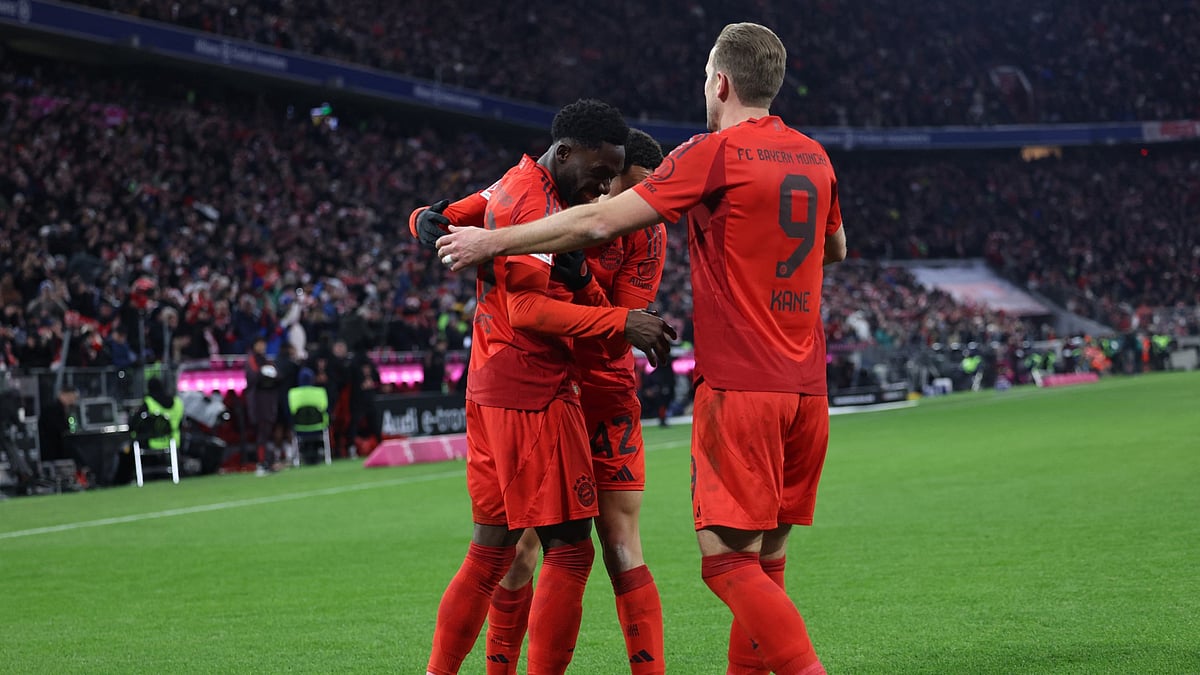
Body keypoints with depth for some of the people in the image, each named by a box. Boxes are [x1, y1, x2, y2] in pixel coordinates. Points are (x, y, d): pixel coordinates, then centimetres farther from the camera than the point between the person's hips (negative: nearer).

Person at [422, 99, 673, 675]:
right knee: (569, 551, -8)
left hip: (491, 389, 10)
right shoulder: (537, 202, -14)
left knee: (491, 551, 15)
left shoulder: (507, 189, 16)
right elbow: (529, 308, -21)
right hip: (533, 392, -10)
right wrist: (621, 322, -22)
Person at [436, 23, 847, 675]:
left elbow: (600, 222, -9)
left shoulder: (714, 154, -9)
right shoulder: (814, 157, 12)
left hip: (739, 384, -7)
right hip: (805, 385, 7)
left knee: (727, 559, -7)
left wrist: (491, 241, 0)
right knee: (765, 559, 11)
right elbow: (835, 248, 31)